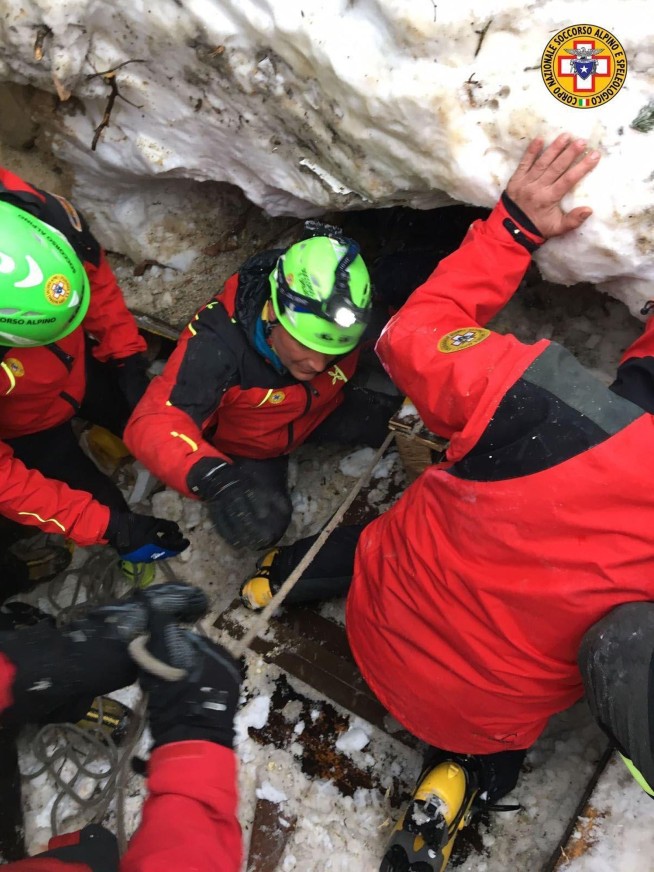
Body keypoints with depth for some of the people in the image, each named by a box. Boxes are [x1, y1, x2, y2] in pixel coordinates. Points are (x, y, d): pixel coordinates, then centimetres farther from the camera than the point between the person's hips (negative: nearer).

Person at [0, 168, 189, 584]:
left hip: (80, 363, 4)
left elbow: (94, 270, -12)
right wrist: (108, 527, -31)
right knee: (104, 505, 6)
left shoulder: (37, 211, -34)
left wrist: (128, 359, -12)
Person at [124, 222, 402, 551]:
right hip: (245, 446, -2)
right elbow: (153, 423, -50)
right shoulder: (218, 344, -41)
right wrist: (214, 478, -65)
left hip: (316, 413, 3)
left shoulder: (337, 326, -27)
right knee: (259, 528, -18)